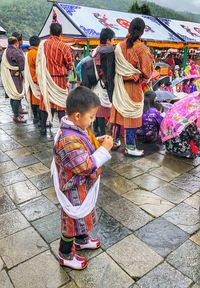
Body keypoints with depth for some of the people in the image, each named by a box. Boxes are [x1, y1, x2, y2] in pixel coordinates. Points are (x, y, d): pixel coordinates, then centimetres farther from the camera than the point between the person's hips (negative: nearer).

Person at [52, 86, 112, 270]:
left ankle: (82, 240, 55)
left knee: (83, 215, 29)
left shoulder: (78, 128, -4)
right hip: (75, 191, -9)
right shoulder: (68, 141, -36)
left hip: (83, 186, 9)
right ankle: (66, 255, 37)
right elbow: (87, 166, -33)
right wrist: (104, 149, -27)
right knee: (73, 220, 13)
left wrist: (97, 142, -4)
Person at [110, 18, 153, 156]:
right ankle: (130, 147, 11)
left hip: (119, 85, 5)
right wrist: (150, 60, 5)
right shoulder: (142, 49, -14)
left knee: (118, 112, 15)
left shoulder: (119, 46, 1)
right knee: (131, 115, 3)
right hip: (133, 87, -5)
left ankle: (115, 140, 26)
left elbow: (116, 66, 6)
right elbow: (147, 73, -12)